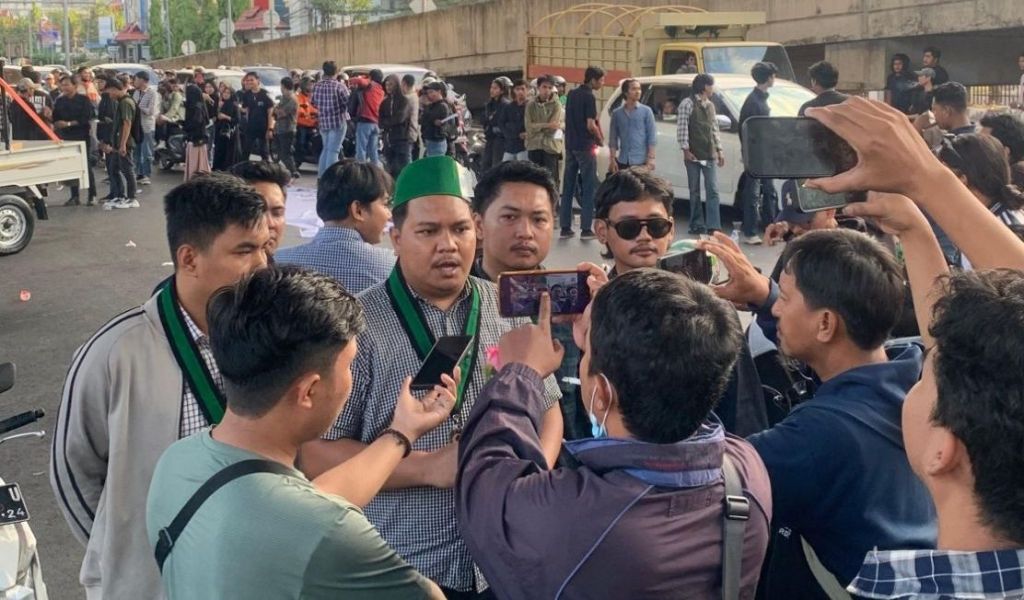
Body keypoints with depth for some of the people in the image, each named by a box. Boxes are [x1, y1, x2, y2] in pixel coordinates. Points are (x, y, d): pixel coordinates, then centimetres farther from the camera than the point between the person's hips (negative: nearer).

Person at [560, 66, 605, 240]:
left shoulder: (571, 94, 11)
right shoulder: (589, 97, -12)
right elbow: (590, 125, -17)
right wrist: (600, 140, -1)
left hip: (570, 145, 7)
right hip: (585, 147, -7)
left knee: (568, 187, 8)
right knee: (588, 188, -2)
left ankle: (565, 227, 9)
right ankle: (586, 229, -3)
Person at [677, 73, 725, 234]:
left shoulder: (710, 105, 18)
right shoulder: (687, 104, -3)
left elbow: (715, 129, 20)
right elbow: (682, 127, -8)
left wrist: (719, 150, 13)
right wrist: (686, 149, -14)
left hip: (710, 155, 6)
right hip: (694, 155, -5)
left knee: (713, 190, -3)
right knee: (695, 192, 3)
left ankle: (714, 226, -5)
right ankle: (697, 225, 10)